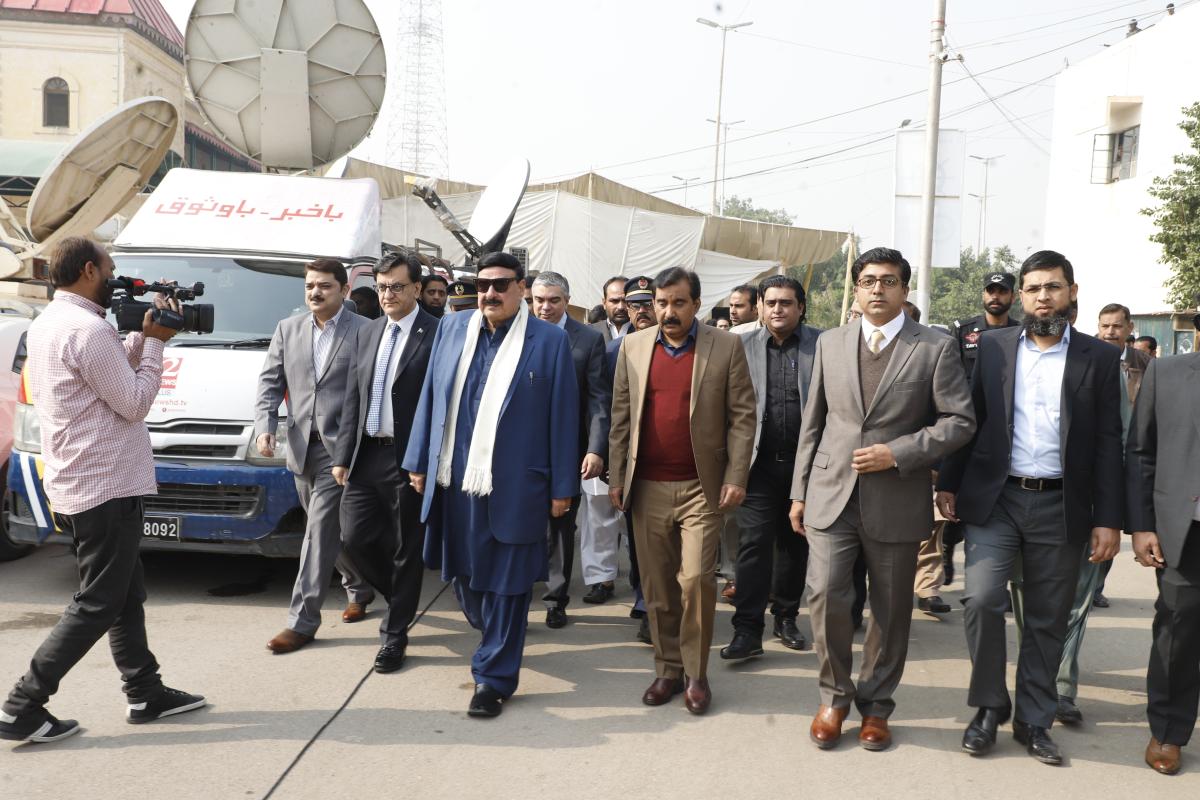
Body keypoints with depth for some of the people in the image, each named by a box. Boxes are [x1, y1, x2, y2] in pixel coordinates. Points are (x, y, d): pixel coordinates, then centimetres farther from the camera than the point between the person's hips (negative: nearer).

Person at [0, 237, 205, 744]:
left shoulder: (45, 325, 12)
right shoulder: (87, 330, -19)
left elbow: (116, 374, 17)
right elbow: (134, 402, -15)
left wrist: (142, 335, 7)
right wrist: (154, 341, -6)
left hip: (72, 487, 10)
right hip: (105, 488, -10)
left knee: (126, 595, 16)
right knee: (97, 605, 0)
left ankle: (145, 693, 25)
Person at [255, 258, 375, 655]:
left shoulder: (365, 331, -6)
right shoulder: (287, 329, 11)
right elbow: (270, 383, 9)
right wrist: (265, 426, -7)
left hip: (340, 448, -6)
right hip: (301, 447, 6)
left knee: (320, 530, -6)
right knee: (331, 529, 17)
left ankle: (302, 620, 0)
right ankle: (359, 588, 37)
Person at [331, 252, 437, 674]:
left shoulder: (437, 334, -9)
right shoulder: (365, 334, 12)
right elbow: (352, 400, 13)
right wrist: (342, 456, 7)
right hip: (365, 454, 6)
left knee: (406, 551, 6)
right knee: (355, 538, 7)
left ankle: (394, 635, 22)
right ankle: (400, 596, 34)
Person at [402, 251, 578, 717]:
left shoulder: (550, 341, -4)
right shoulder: (452, 329, 7)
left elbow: (563, 417, -4)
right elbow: (431, 398, 11)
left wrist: (562, 487, -5)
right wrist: (419, 463, 9)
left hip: (514, 487, -4)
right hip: (454, 482, 5)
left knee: (505, 585, 5)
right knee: (463, 575, 19)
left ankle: (494, 676, 20)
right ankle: (495, 637, 46)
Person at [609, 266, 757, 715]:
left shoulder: (726, 347, 0)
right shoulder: (633, 347, 8)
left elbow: (742, 417, -2)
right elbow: (621, 418, 8)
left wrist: (736, 477, -8)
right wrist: (616, 477, 4)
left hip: (702, 488, -3)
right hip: (647, 488, 3)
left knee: (696, 579, -7)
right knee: (657, 585, 9)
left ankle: (696, 674, 11)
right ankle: (667, 669, 24)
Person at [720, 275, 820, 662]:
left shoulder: (821, 345, 1)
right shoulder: (743, 346, 3)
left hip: (804, 462, 1)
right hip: (759, 462, -1)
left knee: (794, 543, 13)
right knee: (754, 544, -3)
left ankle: (786, 617, 29)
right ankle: (747, 630, 2)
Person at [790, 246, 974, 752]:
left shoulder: (936, 349, 0)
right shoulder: (830, 343, 9)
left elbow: (960, 421, -5)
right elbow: (813, 423, 10)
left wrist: (898, 453, -15)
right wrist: (800, 491, 8)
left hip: (897, 501, -1)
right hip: (832, 495, 2)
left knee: (890, 610, 9)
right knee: (826, 597, -6)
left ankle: (875, 705, 28)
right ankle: (834, 695, 18)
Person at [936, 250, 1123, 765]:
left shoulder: (1099, 358, 4)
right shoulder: (992, 347, 5)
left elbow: (1108, 443, 2)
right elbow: (968, 418, 6)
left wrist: (1108, 519, -2)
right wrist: (949, 484, 1)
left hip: (1060, 506, 1)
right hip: (994, 497, 0)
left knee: (1047, 620, 8)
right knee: (982, 598, -13)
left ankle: (1034, 720, 25)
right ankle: (989, 706, 9)